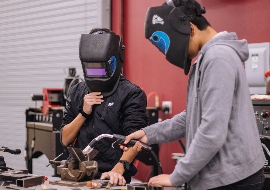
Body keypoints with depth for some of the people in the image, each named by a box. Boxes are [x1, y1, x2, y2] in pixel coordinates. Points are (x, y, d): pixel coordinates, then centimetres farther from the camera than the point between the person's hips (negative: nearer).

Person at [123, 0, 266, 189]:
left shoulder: (218, 57, -19)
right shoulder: (208, 56, 13)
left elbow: (212, 133, -24)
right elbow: (195, 116, 18)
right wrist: (150, 133, 8)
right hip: (222, 174, 9)